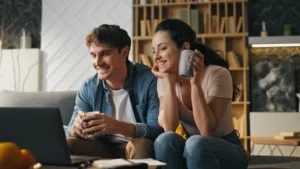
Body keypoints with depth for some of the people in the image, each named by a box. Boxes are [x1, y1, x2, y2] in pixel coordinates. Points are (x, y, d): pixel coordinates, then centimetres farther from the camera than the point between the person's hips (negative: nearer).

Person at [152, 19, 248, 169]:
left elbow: (207, 130, -27)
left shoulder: (217, 74, -17)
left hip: (226, 150, -3)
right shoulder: (164, 80, -5)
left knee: (195, 143, -35)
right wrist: (169, 81, -20)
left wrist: (195, 82, -30)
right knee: (166, 140, -29)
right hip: (188, 151, 3)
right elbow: (169, 128, -20)